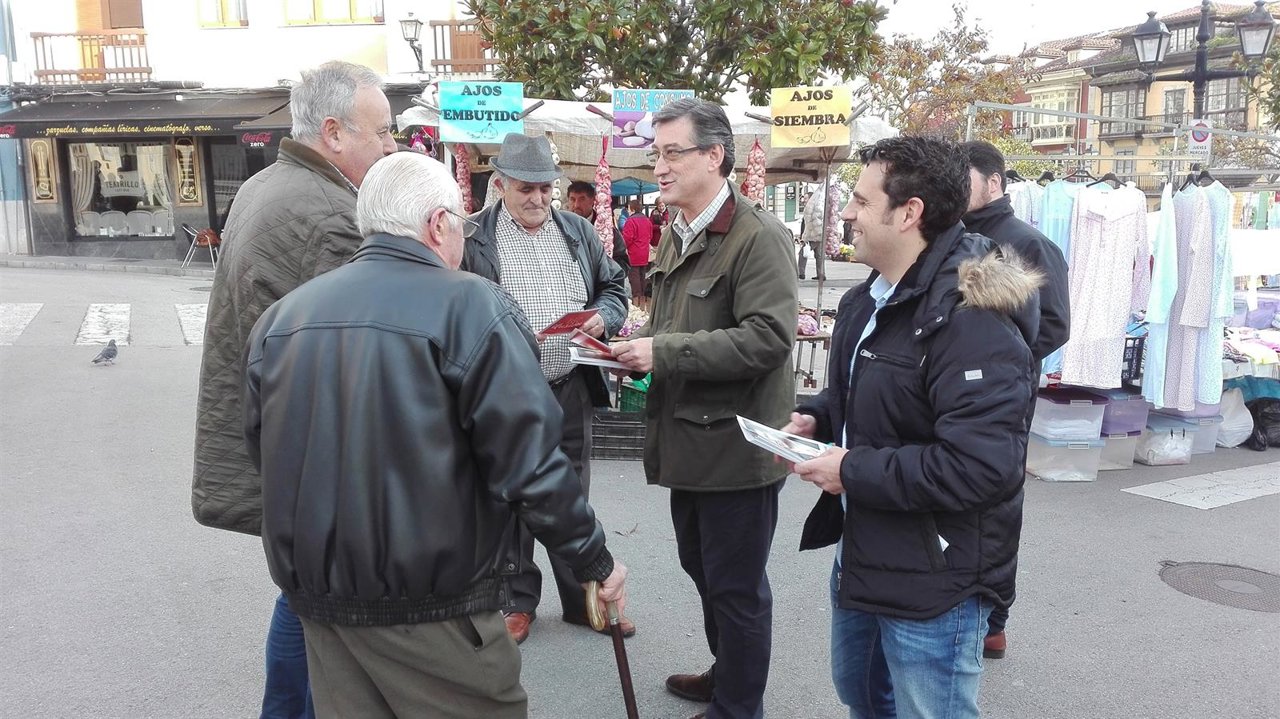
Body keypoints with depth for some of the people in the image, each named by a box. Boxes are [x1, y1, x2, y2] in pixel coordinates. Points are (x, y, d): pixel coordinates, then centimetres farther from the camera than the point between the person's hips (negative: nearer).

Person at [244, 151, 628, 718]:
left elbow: (263, 452, 13)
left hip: (315, 597, 6)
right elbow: (529, 467, -17)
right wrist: (594, 561, -3)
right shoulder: (472, 306, -14)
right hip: (428, 610, -6)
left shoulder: (280, 316, 4)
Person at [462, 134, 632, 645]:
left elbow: (614, 285, 16)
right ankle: (517, 601, 27)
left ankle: (582, 599, 29)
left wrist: (604, 317, -5)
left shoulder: (578, 230, 9)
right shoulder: (473, 238, -5)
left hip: (571, 389, 4)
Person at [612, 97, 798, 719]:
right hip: (689, 436, 9)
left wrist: (662, 352, -24)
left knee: (736, 586, 6)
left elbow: (767, 337, -25)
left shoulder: (759, 237, -16)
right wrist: (636, 344, 2)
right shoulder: (675, 235, 12)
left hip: (736, 443, -9)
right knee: (701, 566, 23)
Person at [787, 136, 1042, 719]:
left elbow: (982, 467, -33)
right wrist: (816, 419, 1)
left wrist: (854, 471, -25)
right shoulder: (867, 301, 6)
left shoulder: (971, 319, -26)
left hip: (935, 582, -9)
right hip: (862, 557, 10)